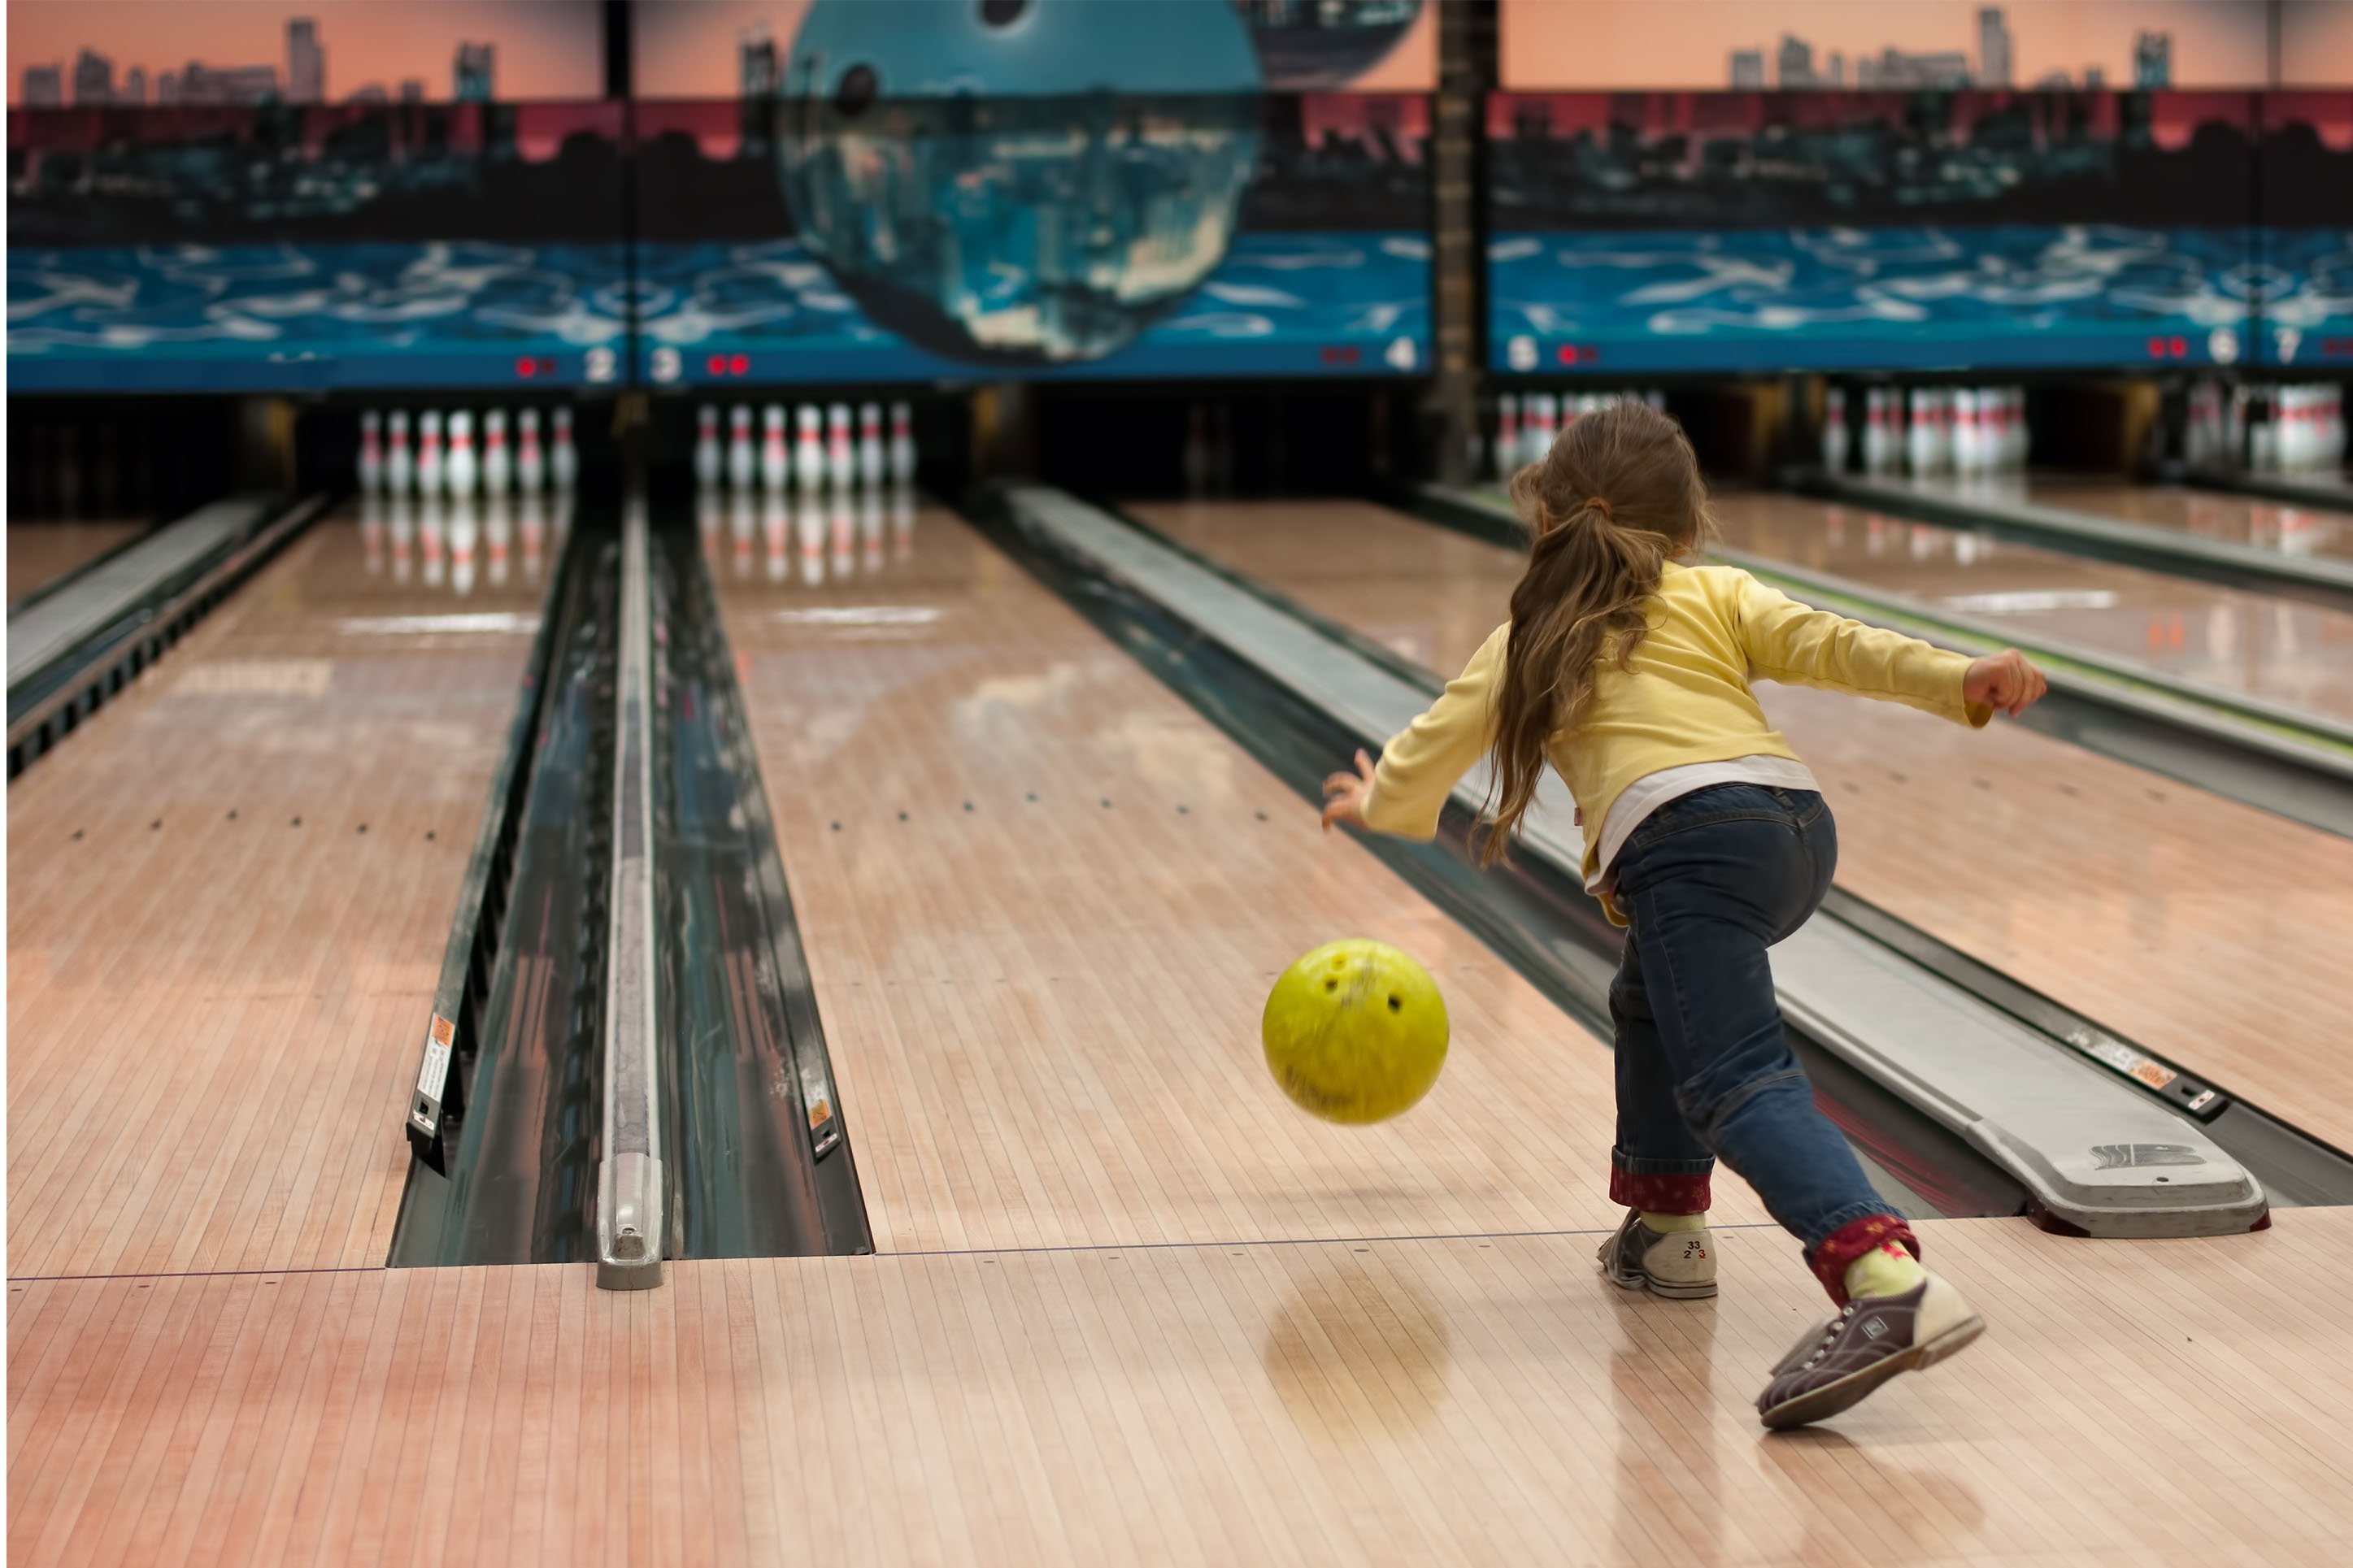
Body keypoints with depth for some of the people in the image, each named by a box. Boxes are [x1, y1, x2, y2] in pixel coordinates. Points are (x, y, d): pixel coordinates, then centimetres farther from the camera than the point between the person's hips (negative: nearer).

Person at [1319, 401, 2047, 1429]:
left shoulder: (1529, 643, 26)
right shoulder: (1716, 596, 26)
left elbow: (1429, 751, 38)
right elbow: (1828, 646, 8)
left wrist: (1382, 805, 60)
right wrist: (1960, 682, -4)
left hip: (1690, 842, -5)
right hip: (1799, 829, 5)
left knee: (1740, 1081, -19)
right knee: (1653, 997, 31)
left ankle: (1886, 1284, -42)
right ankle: (1665, 1229, 36)